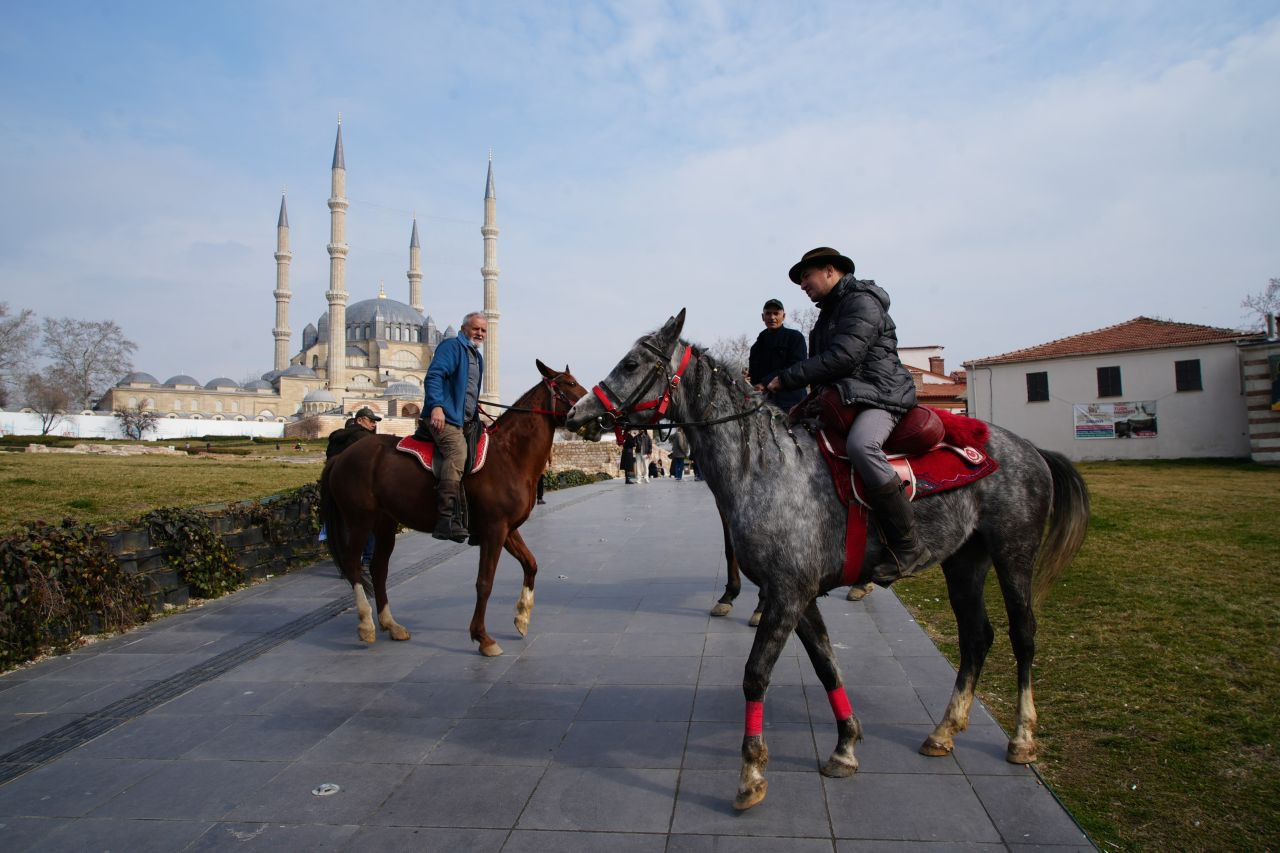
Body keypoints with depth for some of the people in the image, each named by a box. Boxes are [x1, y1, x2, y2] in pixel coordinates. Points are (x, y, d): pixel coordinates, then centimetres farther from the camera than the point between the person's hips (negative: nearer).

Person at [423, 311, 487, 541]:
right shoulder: (452, 346, -2)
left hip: (465, 421, 11)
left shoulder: (477, 356, 27)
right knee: (457, 453, -31)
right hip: (444, 416, -11)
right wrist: (436, 406, -28)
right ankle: (446, 521, -39)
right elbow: (434, 375, -17)